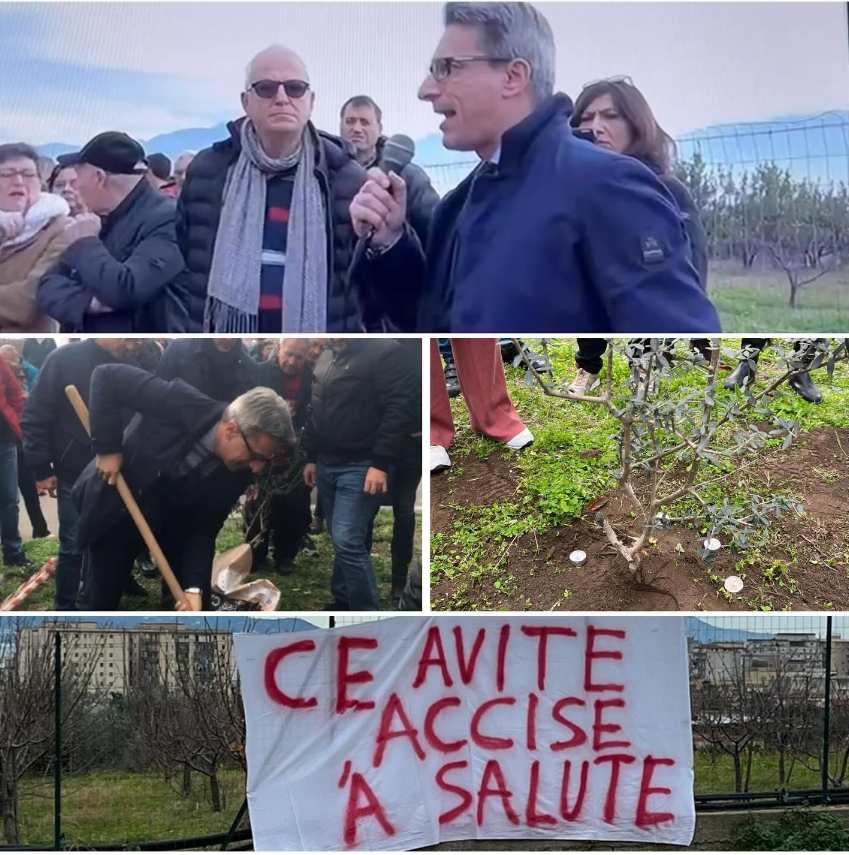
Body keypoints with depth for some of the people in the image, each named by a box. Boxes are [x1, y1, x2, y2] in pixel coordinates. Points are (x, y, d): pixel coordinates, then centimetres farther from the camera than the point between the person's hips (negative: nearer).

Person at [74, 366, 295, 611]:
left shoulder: (238, 470, -20)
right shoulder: (180, 404, -35)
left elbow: (205, 530, -13)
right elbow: (107, 376, -30)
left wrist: (194, 586, -27)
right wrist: (107, 448, -28)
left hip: (174, 520, 3)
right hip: (115, 507, -3)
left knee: (197, 602, 4)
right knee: (102, 599, 7)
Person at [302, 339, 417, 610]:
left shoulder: (384, 352, -11)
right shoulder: (326, 358, 15)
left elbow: (401, 409, -17)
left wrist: (380, 463, -21)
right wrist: (311, 457, 19)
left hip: (360, 467, -8)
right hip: (327, 465, 8)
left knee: (347, 542, -13)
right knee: (340, 541, 13)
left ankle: (367, 614, -4)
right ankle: (343, 600, 24)